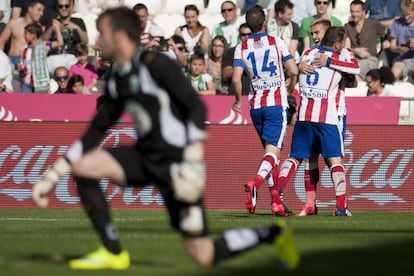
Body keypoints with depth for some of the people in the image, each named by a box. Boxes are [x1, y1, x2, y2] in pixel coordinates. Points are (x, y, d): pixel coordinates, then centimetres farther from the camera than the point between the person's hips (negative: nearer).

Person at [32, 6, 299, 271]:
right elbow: (96, 130, 15)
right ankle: (113, 252, 0)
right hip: (147, 157, 8)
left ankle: (273, 233, 13)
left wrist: (193, 163, -28)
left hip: (175, 162, -7)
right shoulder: (118, 80, 9)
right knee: (83, 166, -9)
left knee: (204, 256, -9)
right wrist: (54, 174, 10)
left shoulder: (156, 65, -15)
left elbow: (197, 107, -19)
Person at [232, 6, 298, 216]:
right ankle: (255, 183, -38)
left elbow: (236, 79, -8)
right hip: (276, 103, -4)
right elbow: (294, 71, -3)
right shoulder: (277, 42, -3)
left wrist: (238, 100, 9)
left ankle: (276, 201, 12)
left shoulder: (241, 48, 2)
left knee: (270, 150, 15)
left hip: (255, 105, 4)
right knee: (273, 150, -11)